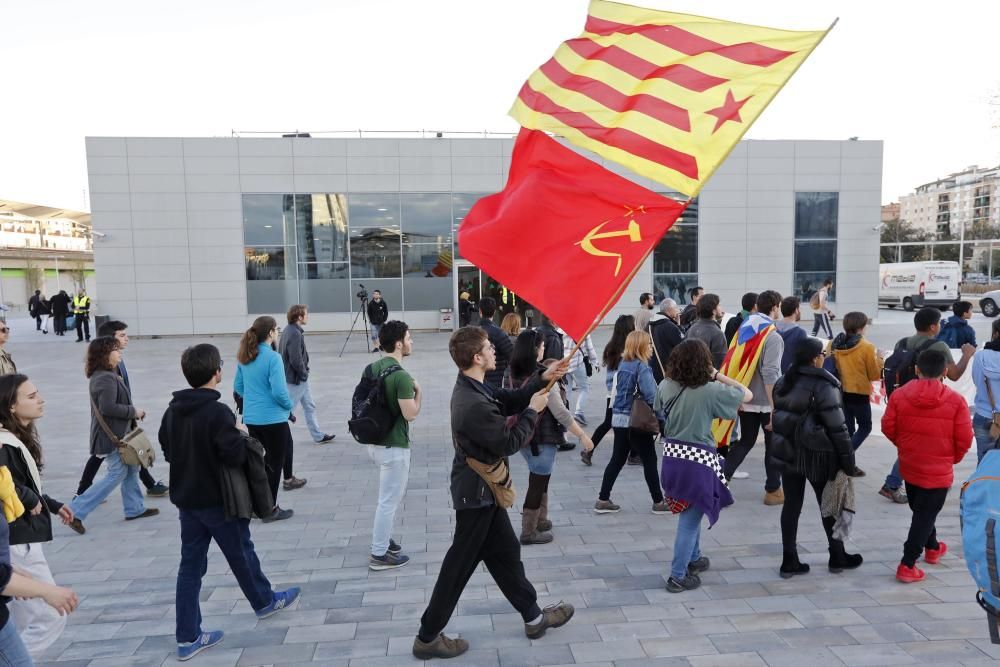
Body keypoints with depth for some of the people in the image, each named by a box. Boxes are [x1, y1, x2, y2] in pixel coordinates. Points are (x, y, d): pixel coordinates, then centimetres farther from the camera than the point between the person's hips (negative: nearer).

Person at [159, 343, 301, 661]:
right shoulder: (218, 412, -24)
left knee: (190, 564, 11)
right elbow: (236, 455, -24)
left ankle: (188, 637, 17)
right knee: (241, 552, 14)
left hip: (185, 498, 6)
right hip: (217, 499, -6)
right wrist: (241, 437, -6)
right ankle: (264, 601, 36)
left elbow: (167, 450, 11)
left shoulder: (172, 411, 1)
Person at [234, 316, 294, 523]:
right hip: (272, 419, -7)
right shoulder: (273, 357, -19)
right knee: (274, 463, 8)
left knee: (265, 458, 23)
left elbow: (238, 387, 11)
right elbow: (278, 391, -22)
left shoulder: (244, 357, 4)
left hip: (251, 418, 7)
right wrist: (289, 405, -4)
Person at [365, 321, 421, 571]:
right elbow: (411, 414, -22)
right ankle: (379, 554, 14)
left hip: (375, 441, 9)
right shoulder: (401, 376, -23)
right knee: (389, 500, 3)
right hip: (393, 446, -9)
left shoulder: (372, 368, 4)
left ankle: (382, 538, 35)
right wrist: (418, 391, -5)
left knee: (395, 493, 25)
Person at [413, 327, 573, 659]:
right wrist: (533, 411, -10)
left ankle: (534, 616, 37)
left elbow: (509, 400, 10)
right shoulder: (475, 404, -31)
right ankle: (428, 637, 20)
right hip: (477, 492, -10)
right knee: (460, 565, 4)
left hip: (481, 489, 10)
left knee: (505, 553, 21)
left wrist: (542, 380, 0)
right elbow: (510, 443, -22)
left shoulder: (472, 387, 1)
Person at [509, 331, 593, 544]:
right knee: (538, 483, 6)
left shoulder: (516, 375, 0)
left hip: (523, 436, 8)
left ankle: (540, 521, 37)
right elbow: (561, 413, -22)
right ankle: (528, 532, 16)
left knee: (539, 480, 24)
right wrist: (583, 435, -13)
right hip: (542, 439, -8)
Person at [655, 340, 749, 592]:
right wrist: (718, 376, 0)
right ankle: (678, 576, 12)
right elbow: (747, 394, -4)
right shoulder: (710, 391, -16)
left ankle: (693, 557, 42)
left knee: (690, 512, 25)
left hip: (672, 456, 6)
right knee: (690, 519, 5)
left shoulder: (666, 386, -2)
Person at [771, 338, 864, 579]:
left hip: (787, 452, 6)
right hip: (816, 455, -6)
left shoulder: (784, 382, 5)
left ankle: (789, 562, 13)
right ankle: (837, 557, 31)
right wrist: (849, 462, -10)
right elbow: (837, 428, -17)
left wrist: (787, 442, 17)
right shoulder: (823, 385, -16)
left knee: (791, 504, 9)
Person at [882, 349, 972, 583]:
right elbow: (965, 439, -9)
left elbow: (888, 428, -3)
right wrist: (953, 458, 11)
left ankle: (932, 548, 45)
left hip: (909, 466, 3)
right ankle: (907, 565, 2)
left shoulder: (899, 395, -9)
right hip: (939, 471, -3)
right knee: (925, 516, 4)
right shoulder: (955, 400, -13)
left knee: (920, 510, 24)